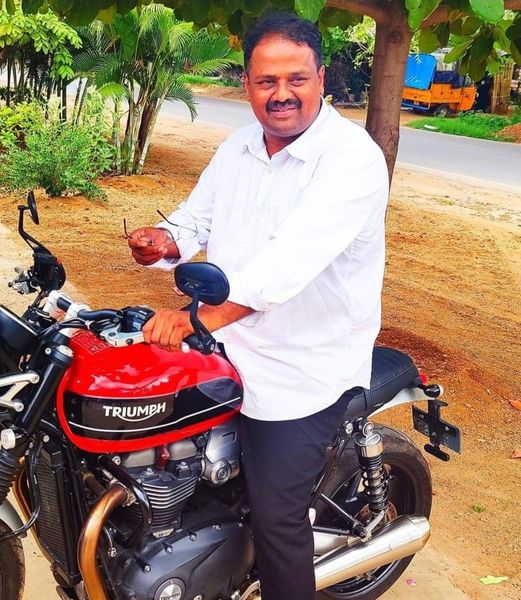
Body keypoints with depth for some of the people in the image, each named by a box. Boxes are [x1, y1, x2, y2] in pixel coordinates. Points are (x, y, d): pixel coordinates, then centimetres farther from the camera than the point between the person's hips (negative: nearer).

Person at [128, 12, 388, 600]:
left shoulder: (353, 157, -19)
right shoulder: (237, 148, 7)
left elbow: (295, 254, -32)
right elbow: (198, 214, 10)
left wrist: (203, 314, -42)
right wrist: (166, 239, -15)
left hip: (303, 372, -7)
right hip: (227, 353, 8)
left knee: (275, 515, -3)